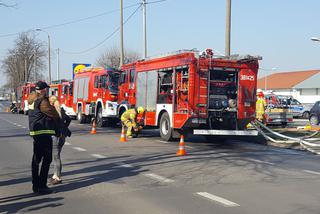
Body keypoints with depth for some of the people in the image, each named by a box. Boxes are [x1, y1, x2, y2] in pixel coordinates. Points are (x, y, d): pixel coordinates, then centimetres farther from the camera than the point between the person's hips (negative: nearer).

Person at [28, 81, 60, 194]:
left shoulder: (32, 99, 11)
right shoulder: (42, 101, -15)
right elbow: (53, 114, -10)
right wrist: (57, 121, 11)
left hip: (34, 132, 10)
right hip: (44, 132, -10)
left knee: (36, 158, 14)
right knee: (47, 159, -5)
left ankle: (35, 185, 21)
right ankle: (41, 186, -6)